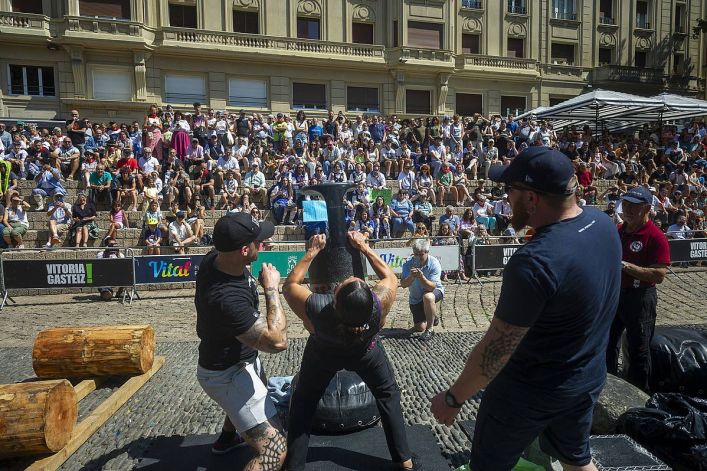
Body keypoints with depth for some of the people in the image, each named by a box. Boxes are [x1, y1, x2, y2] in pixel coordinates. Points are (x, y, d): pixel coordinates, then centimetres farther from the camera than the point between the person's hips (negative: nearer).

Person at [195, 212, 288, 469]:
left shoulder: (213, 258, -16)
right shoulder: (227, 299, -41)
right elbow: (277, 341, -37)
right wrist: (271, 288, -31)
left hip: (242, 358, 10)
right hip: (227, 375, -10)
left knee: (255, 394, 41)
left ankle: (227, 438, 67)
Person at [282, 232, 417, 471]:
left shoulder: (314, 308, -42)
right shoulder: (379, 304, -40)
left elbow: (289, 285, -20)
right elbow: (391, 277, -17)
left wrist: (312, 251, -19)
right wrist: (363, 246, -15)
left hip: (322, 354, 0)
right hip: (365, 353, 1)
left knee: (304, 402, 21)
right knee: (388, 395, 23)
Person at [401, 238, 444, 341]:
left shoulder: (434, 264, -24)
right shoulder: (408, 263, -16)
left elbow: (432, 287, -30)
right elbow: (403, 284, -22)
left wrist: (421, 277, -47)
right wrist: (411, 276, -41)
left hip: (435, 291, -3)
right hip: (416, 298, 3)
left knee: (428, 297, -40)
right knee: (419, 328, 1)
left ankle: (430, 329, -23)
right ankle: (433, 317, 36)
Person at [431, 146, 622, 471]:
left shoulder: (534, 262, -35)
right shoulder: (602, 223, -10)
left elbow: (496, 348, -27)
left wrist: (453, 398, -14)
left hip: (530, 390, -7)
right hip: (589, 378, 7)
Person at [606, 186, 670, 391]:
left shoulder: (656, 237, -17)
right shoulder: (619, 230, 6)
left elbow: (659, 276, -24)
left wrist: (625, 266, -28)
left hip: (639, 298, -8)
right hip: (614, 293, 8)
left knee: (638, 349, 7)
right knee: (607, 343, 20)